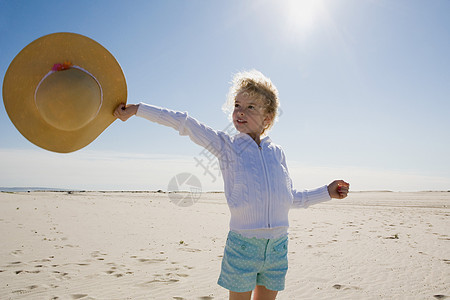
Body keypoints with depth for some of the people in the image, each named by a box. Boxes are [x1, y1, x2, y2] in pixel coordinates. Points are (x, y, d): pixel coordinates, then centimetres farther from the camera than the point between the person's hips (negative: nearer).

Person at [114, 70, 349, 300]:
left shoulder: (276, 152, 8)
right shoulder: (225, 144, -1)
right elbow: (184, 123, -5)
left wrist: (327, 192, 15)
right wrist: (137, 109, -6)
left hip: (277, 247, 4)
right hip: (242, 245, -3)